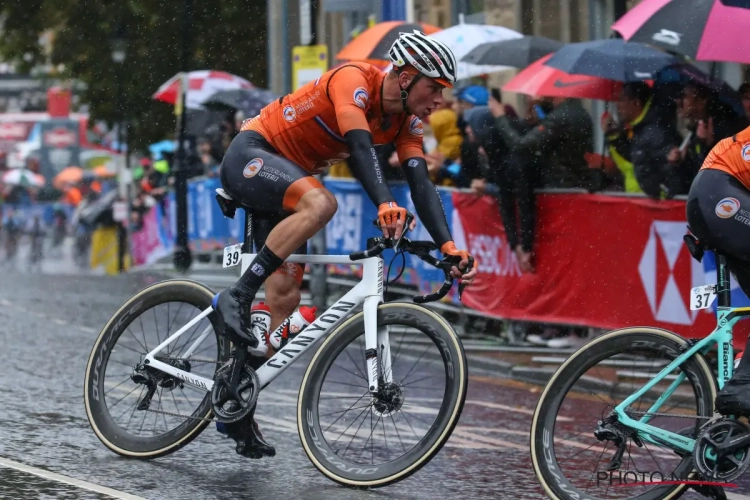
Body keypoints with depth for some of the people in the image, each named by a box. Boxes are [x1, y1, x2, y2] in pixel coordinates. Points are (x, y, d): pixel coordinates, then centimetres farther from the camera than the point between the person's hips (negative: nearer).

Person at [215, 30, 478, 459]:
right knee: (321, 203, -38)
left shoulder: (407, 121, -1)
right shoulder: (354, 80, -23)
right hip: (251, 156, -9)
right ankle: (237, 297, -29)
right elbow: (360, 145, -39)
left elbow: (421, 182, -10)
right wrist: (386, 204, -55)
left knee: (285, 298, -1)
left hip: (285, 180, 9)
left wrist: (449, 246, -24)